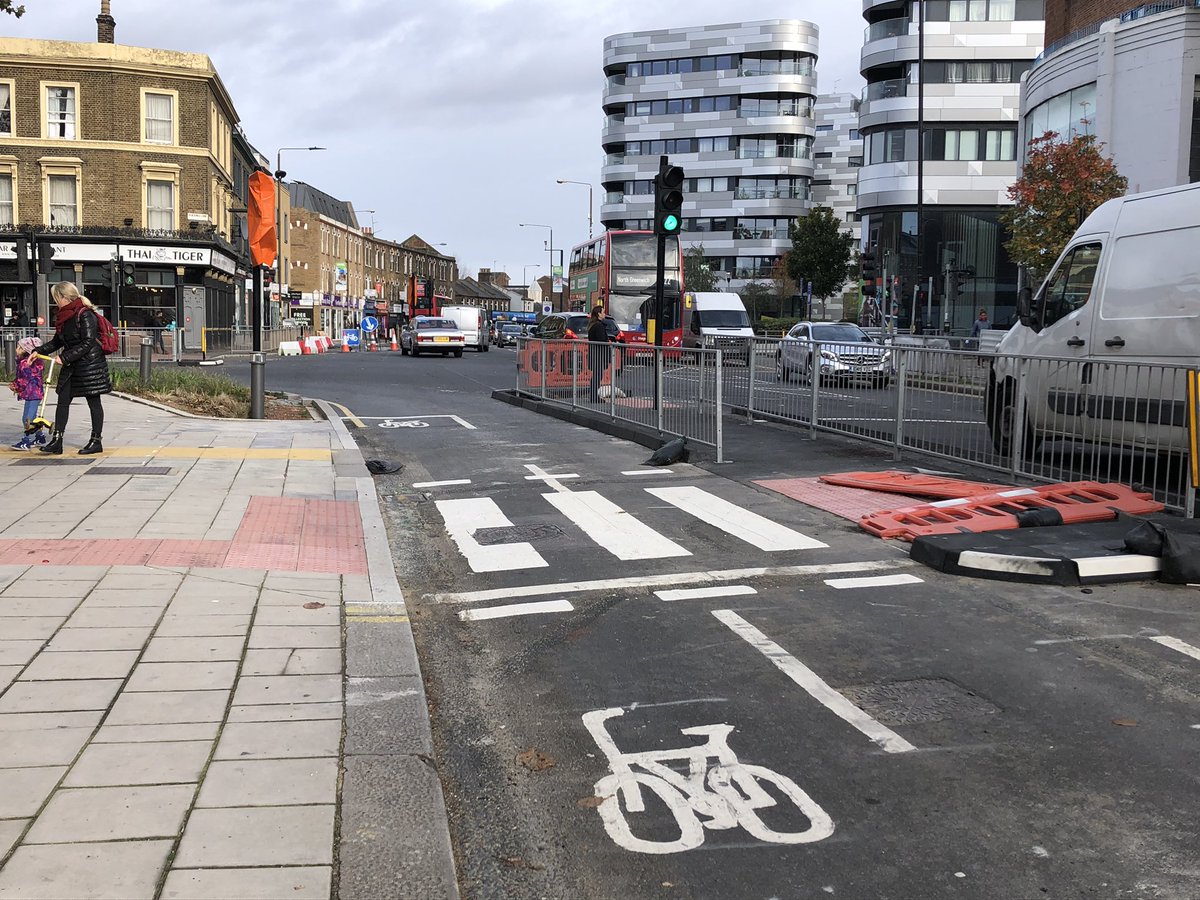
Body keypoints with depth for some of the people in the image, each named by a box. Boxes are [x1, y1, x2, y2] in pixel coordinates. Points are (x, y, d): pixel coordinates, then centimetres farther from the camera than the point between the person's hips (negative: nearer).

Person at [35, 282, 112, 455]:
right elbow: (57, 341, 20)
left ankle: (96, 441, 10)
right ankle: (56, 441, 5)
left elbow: (88, 343, -21)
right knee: (63, 401, 4)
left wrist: (65, 357, -21)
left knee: (93, 402, 1)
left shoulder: (85, 316, -15)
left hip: (90, 364, -9)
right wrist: (39, 351, 7)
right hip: (71, 366, 9)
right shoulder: (65, 316, 12)